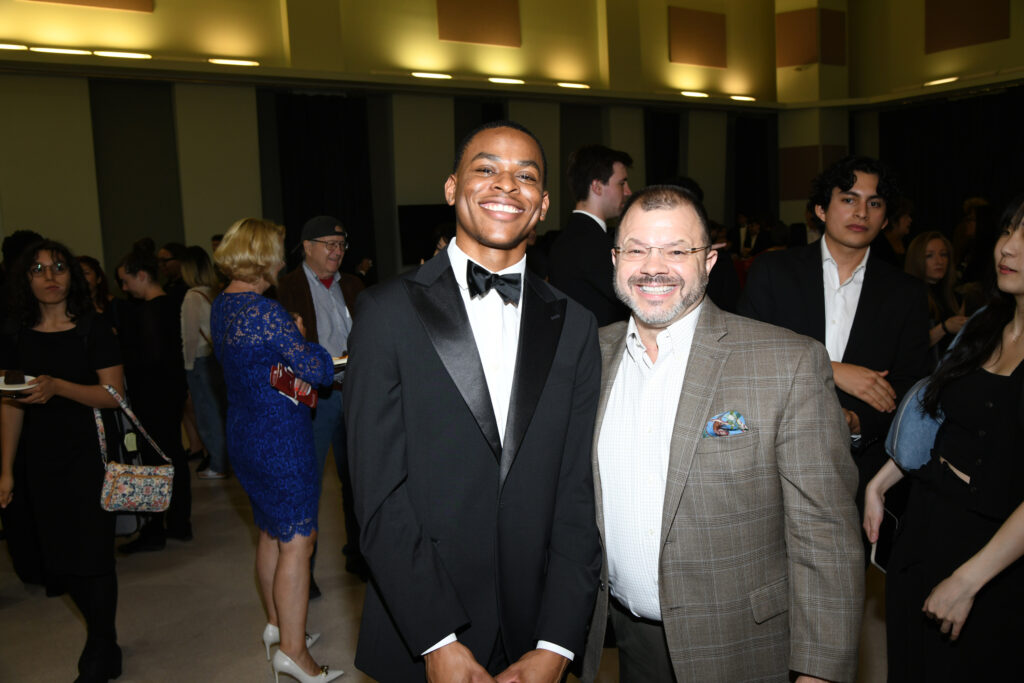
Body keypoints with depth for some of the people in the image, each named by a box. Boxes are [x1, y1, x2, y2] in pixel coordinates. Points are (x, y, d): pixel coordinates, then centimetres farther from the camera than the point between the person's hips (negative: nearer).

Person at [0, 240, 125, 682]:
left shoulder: (92, 329, -4)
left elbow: (115, 394, -10)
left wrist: (58, 386, -25)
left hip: (88, 455, -3)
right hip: (39, 460, 4)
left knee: (91, 554, 0)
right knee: (60, 555, 7)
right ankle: (103, 640, 25)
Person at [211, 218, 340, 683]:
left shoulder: (222, 305, 7)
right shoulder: (264, 312, -22)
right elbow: (318, 369, -19)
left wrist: (293, 371, 4)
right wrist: (305, 347, 0)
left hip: (246, 434, 10)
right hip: (281, 437, -10)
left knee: (271, 532, 20)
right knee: (297, 540, -1)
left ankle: (277, 623, 34)